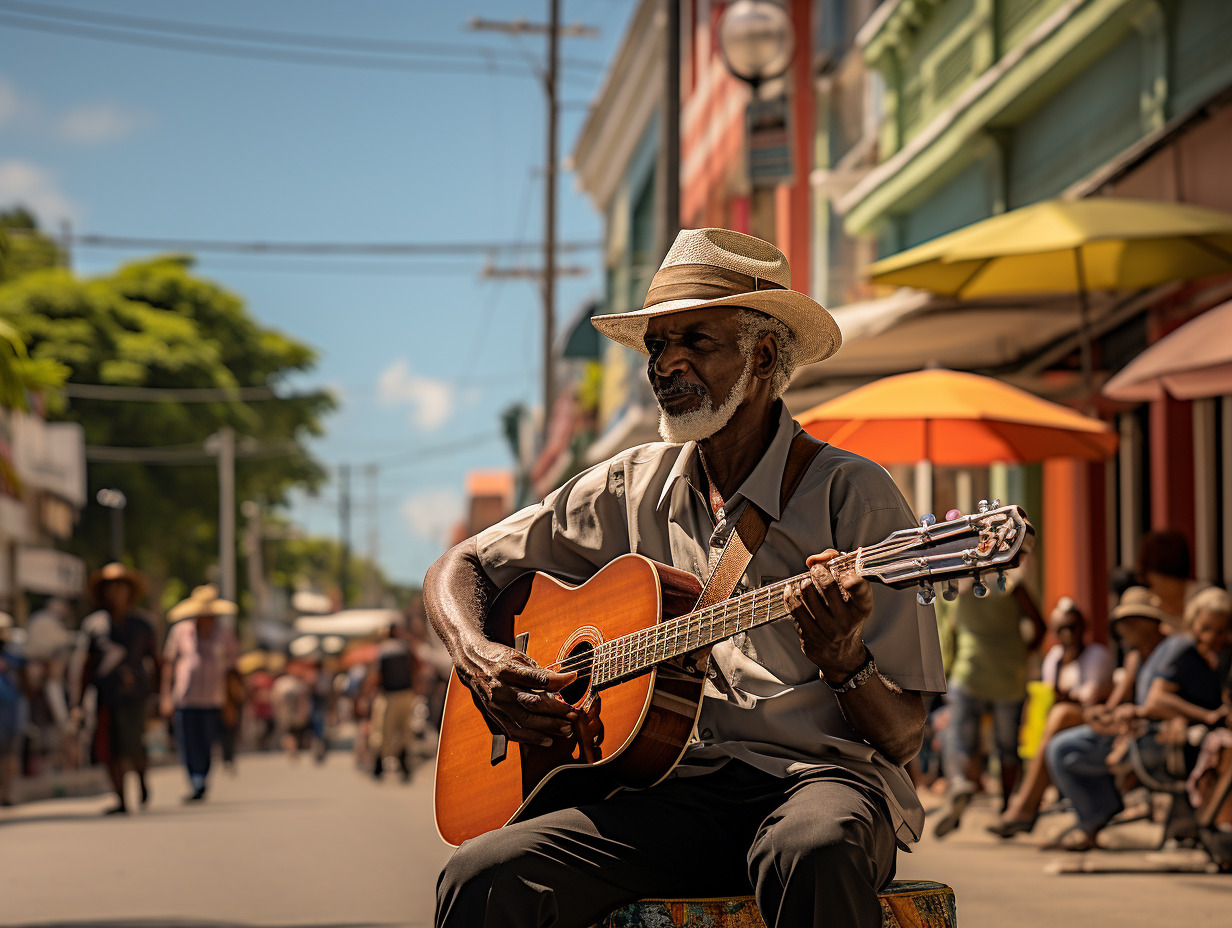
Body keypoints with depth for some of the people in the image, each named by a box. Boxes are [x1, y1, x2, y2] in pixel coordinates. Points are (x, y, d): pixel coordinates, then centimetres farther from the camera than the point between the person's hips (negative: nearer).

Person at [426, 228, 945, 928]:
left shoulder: (852, 495, 1)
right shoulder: (629, 490, 14)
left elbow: (901, 738, 0)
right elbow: (459, 570, 23)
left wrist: (843, 660, -22)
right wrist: (480, 659, 1)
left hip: (816, 773, -2)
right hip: (676, 787, 3)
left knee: (813, 856, -40)